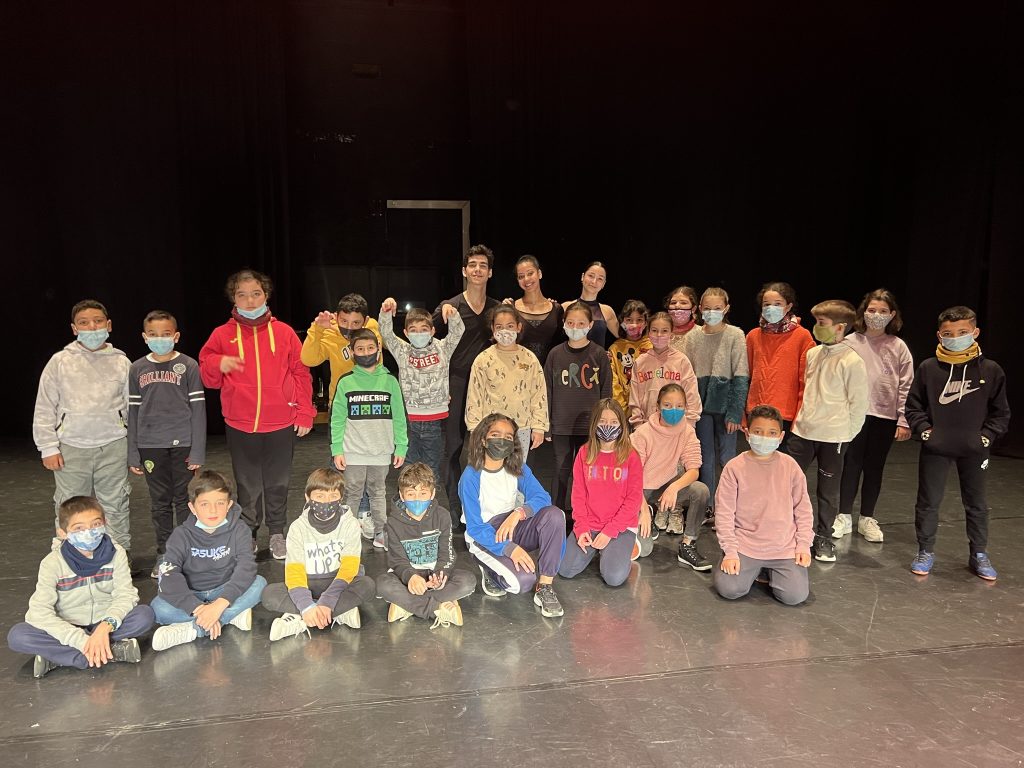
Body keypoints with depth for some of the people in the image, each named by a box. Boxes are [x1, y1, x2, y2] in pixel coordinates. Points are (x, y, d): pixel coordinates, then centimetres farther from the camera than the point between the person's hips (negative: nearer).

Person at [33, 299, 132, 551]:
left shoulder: (121, 362, 3)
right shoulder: (60, 361, 1)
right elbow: (44, 408, 3)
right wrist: (49, 447, -2)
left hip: (113, 445, 0)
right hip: (72, 447, 0)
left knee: (115, 504, 9)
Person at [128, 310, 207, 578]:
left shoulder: (188, 366, -2)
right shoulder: (137, 369, 5)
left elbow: (198, 409, -3)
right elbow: (132, 412, 7)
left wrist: (198, 451, -7)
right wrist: (132, 454, 4)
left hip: (182, 443, -2)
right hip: (150, 445, 2)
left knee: (184, 499, 5)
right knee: (160, 502, 10)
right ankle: (164, 554, 22)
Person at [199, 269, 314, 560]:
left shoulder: (283, 332, 2)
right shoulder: (222, 335, 3)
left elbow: (301, 374, 3)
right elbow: (207, 378, 7)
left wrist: (304, 413, -1)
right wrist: (218, 364, -15)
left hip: (281, 425, 0)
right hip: (240, 426, 0)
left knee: (278, 484, 11)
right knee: (247, 486, 11)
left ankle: (277, 534, 27)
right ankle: (248, 536, 26)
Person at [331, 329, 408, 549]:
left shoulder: (389, 381, 2)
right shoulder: (346, 382, 0)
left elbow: (399, 416, 3)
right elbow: (337, 419, 0)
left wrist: (401, 447, 1)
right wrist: (337, 450, -5)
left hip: (382, 452, 1)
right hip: (353, 451, -1)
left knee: (378, 493, 14)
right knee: (352, 494, 8)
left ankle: (381, 533, 23)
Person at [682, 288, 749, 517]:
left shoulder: (735, 335, -5)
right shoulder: (692, 337, 4)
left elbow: (741, 377, -7)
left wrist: (735, 412, -12)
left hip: (724, 404, -3)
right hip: (701, 405, 3)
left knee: (726, 457, 3)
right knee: (705, 457, 10)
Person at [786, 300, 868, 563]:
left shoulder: (852, 362, -11)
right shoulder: (812, 354, 7)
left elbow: (859, 403, -8)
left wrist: (845, 435, -5)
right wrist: (799, 419, 14)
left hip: (833, 436, -5)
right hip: (802, 432, 5)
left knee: (828, 490, 8)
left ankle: (823, 537, 22)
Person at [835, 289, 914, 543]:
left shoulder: (898, 347, 1)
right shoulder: (850, 343, -1)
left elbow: (906, 386, 2)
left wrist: (904, 421, -2)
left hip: (885, 416, 1)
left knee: (875, 467, 11)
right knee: (851, 465, 5)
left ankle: (867, 518, 23)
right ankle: (844, 516, 18)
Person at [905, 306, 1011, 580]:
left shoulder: (990, 370, -4)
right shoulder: (928, 368, -6)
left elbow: (1001, 412, 5)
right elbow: (913, 405, 3)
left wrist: (987, 436, -6)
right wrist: (924, 430, -8)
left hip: (974, 451, 1)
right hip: (935, 448, -1)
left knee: (976, 503, 14)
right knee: (928, 501, 7)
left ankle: (979, 555, 29)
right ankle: (925, 552, 21)